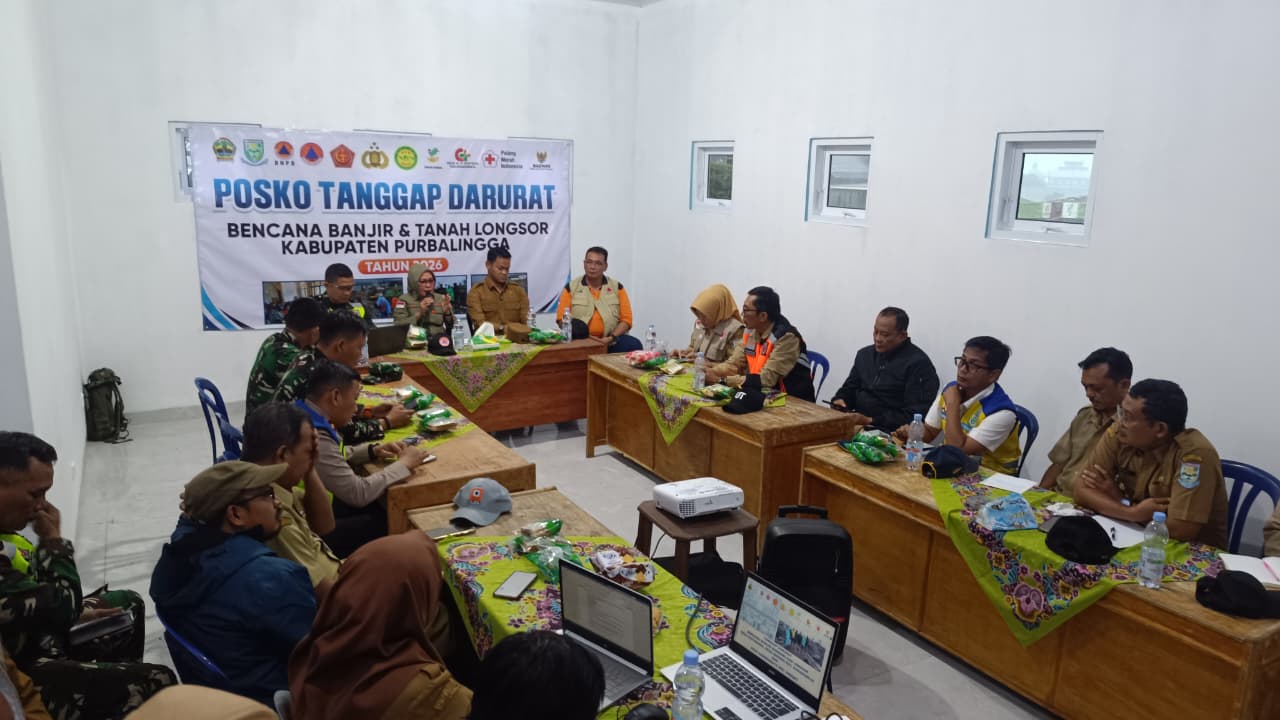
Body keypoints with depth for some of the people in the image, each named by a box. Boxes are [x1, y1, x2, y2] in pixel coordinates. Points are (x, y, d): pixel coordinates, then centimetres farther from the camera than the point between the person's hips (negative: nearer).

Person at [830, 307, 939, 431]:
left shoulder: (919, 363, -9)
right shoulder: (865, 354, 14)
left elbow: (915, 416, -15)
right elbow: (849, 389, 23)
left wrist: (870, 421, -19)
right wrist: (839, 400, -1)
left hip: (890, 433, -7)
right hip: (854, 423, 7)